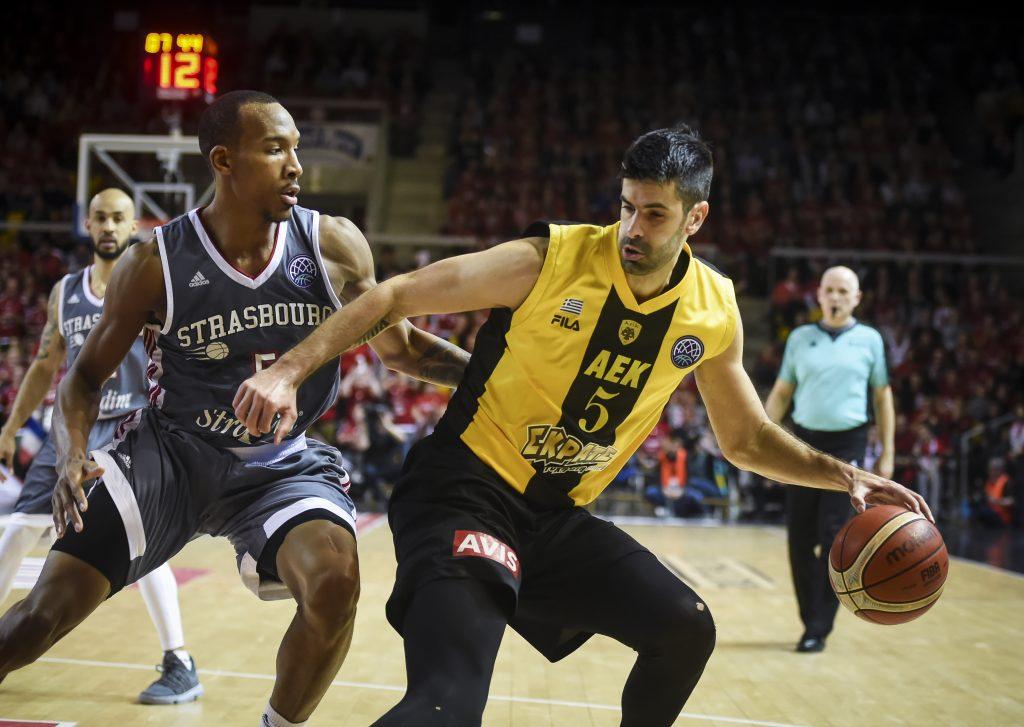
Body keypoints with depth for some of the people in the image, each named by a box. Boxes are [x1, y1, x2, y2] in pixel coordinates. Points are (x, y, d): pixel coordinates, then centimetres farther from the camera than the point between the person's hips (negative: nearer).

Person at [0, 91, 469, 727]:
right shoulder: (156, 263, -12)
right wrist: (72, 454, -20)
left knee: (334, 583, -29)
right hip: (170, 453, -1)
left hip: (284, 463, 1)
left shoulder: (334, 246, -9)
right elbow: (88, 374, -1)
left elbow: (398, 345, 6)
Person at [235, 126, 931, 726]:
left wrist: (842, 474, 3)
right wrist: (290, 370, -21)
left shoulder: (714, 313, 1)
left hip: (557, 516, 6)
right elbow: (397, 296, -11)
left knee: (687, 629, 3)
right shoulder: (550, 260, -15)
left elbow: (748, 438, 17)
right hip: (465, 488, -6)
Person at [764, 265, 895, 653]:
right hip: (804, 442, 2)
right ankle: (810, 617, 15)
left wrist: (886, 454, 4)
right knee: (799, 536, 1)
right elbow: (781, 393, 12)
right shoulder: (800, 338, 8)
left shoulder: (869, 340, 5)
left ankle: (820, 628, -2)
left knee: (833, 537, -7)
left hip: (847, 445, -2)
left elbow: (883, 398, 9)